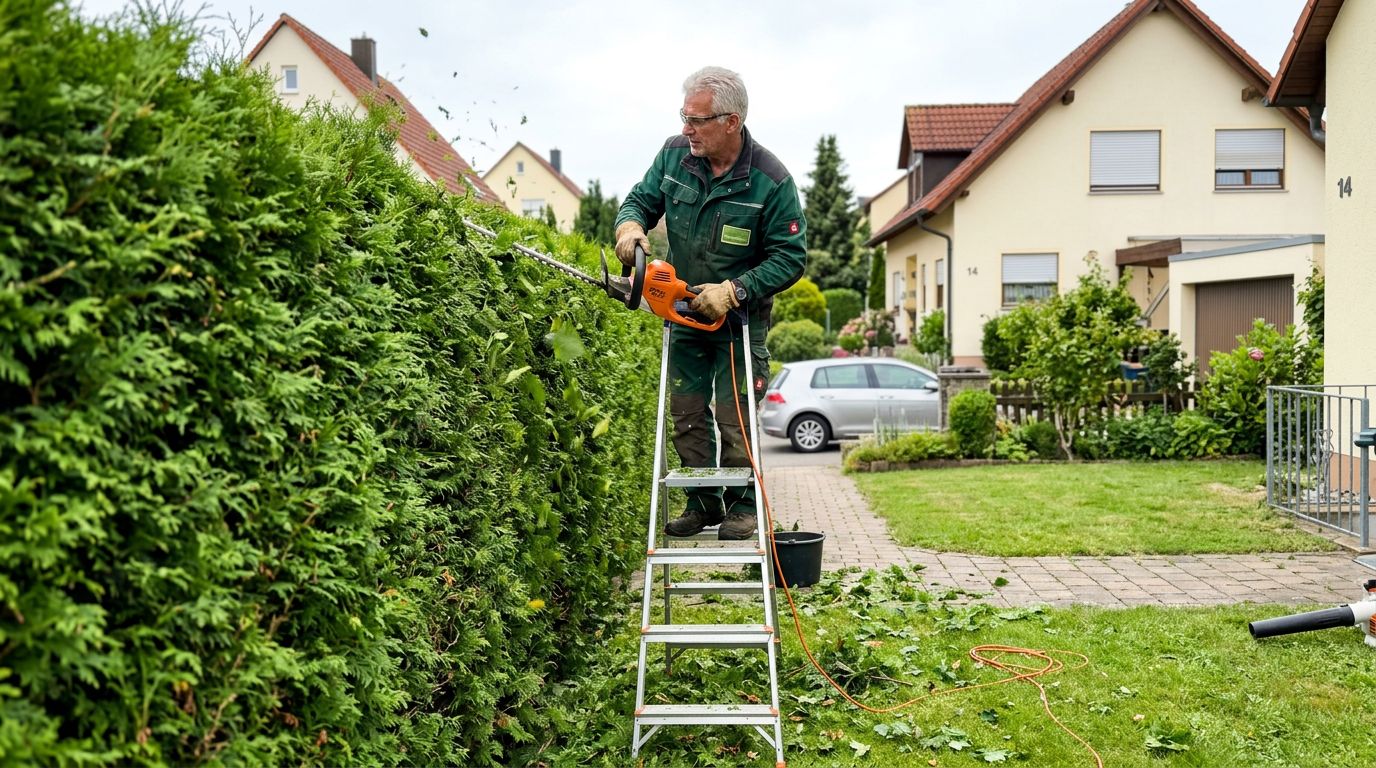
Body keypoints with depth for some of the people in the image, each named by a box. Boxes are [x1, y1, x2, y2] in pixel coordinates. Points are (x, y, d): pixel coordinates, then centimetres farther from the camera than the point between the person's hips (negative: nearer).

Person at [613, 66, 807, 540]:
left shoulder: (771, 181, -20)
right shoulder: (674, 154, -7)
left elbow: (791, 258, -18)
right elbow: (641, 198, 5)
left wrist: (733, 291, -26)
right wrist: (630, 223, -20)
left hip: (741, 320, -5)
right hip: (684, 314, 5)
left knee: (735, 417, -2)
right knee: (686, 414, 8)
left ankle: (741, 505, 15)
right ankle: (703, 503, 21)